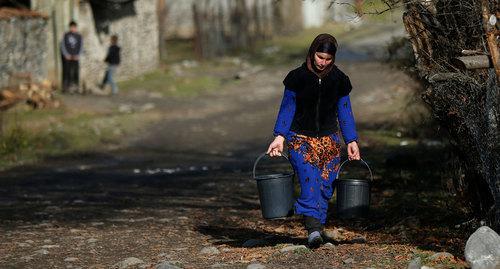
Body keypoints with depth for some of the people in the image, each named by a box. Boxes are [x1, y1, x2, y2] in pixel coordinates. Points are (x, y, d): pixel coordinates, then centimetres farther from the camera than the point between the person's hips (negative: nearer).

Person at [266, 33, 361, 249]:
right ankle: (313, 229, -28)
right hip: (301, 139, -3)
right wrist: (280, 136, -8)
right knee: (309, 182, -20)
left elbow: (345, 112, 12)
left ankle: (317, 229, 8)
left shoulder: (339, 80, 6)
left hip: (329, 140, 3)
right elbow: (287, 108, 2)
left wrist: (351, 141, 7)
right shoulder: (297, 77, -1)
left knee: (326, 187, -2)